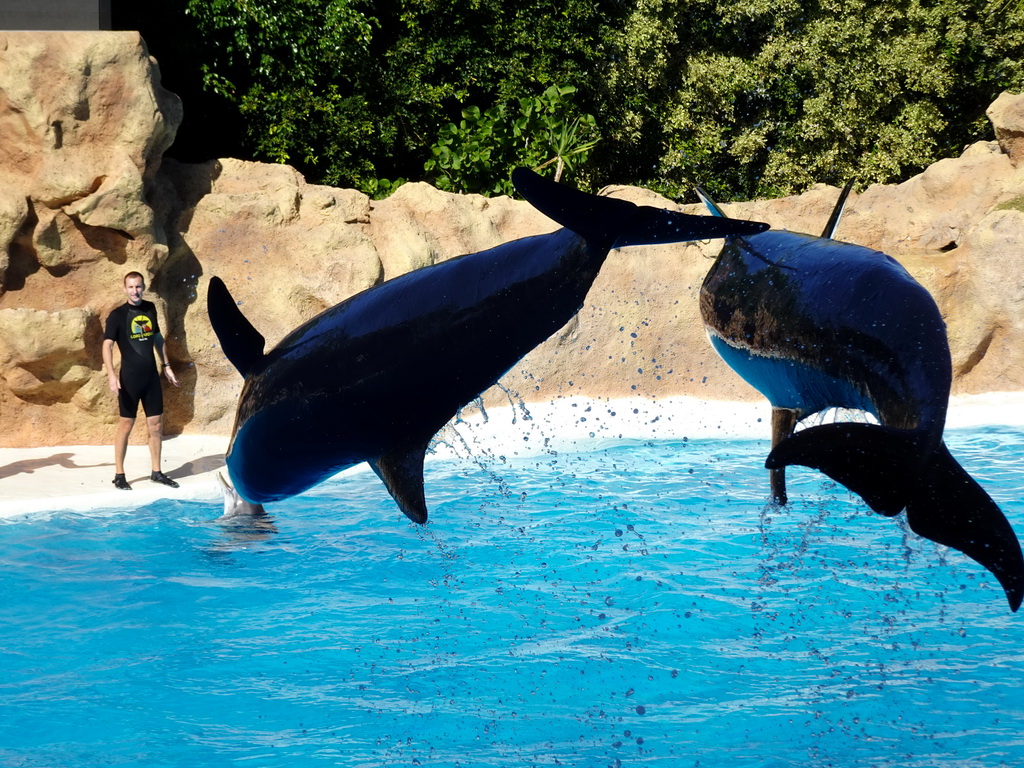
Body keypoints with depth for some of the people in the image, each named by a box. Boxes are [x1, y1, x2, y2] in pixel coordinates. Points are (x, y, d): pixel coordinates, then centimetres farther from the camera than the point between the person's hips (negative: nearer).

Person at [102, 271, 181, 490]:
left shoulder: (150, 308, 7)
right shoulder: (117, 315, -9)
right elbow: (107, 345, -17)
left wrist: (166, 366, 20)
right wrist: (111, 374, -30)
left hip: (151, 376, 5)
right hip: (130, 377, -5)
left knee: (156, 424, 8)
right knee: (126, 425, 0)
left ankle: (157, 472, 19)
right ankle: (119, 475, 8)